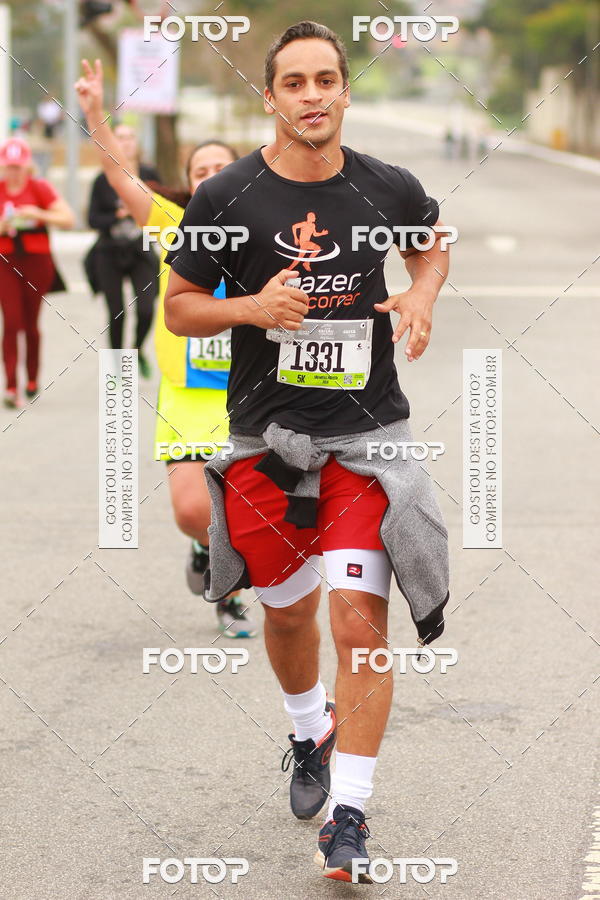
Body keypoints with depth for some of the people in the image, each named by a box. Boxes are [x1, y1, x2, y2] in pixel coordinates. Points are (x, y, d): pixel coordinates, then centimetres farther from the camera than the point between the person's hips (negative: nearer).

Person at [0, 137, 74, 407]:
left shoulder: (40, 188, -1)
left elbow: (68, 220, -7)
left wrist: (38, 214, -19)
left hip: (36, 261, 0)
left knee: (31, 324, 8)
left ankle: (32, 380, 26)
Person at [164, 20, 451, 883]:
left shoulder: (390, 189, -2)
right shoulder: (225, 197, -6)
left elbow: (431, 238, 20)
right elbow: (179, 306, 2)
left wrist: (423, 296, -1)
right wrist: (253, 307, -17)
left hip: (367, 435, -1)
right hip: (266, 435, 1)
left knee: (362, 617, -13)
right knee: (288, 610, 16)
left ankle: (348, 815, -6)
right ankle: (309, 730, 48)